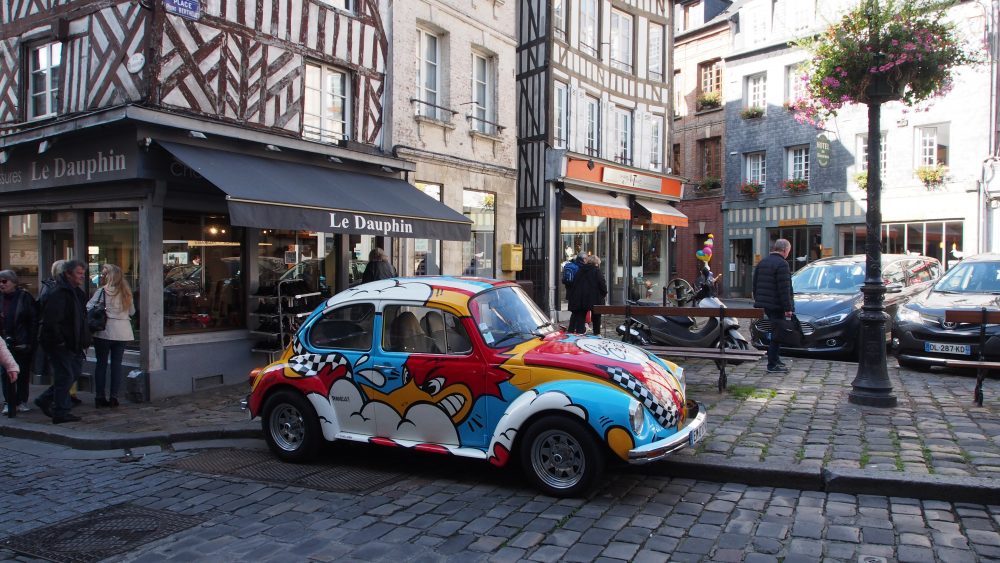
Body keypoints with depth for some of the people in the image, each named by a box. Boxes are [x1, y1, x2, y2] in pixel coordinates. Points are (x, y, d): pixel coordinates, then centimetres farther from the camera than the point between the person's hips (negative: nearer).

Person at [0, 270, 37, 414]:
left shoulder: (25, 297, -4)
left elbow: (34, 320, -5)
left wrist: (31, 341, -10)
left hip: (23, 342, -3)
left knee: (23, 373, 5)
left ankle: (22, 401, 15)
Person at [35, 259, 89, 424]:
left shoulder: (77, 293, 15)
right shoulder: (58, 294, -16)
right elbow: (50, 321, -21)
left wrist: (84, 340, 16)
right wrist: (59, 341, -20)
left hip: (73, 344, 10)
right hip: (60, 344, -10)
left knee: (75, 372, 15)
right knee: (65, 376, -4)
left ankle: (45, 400, 28)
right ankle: (61, 413, 5)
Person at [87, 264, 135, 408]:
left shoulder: (102, 291, -8)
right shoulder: (126, 292, 4)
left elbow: (88, 308, -11)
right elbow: (132, 311, 11)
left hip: (105, 331, -3)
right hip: (122, 332, 3)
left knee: (101, 363, 6)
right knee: (117, 363, 8)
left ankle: (99, 397, 8)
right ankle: (114, 397, 7)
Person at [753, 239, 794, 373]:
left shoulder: (762, 263, 14)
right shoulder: (782, 264, -14)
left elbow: (755, 285, 19)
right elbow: (784, 289, -18)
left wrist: (757, 300, 24)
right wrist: (788, 308, -16)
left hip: (763, 303, 9)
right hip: (776, 305, -9)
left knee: (776, 333, 19)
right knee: (777, 334, -3)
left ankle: (776, 359, 25)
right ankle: (772, 365, -1)